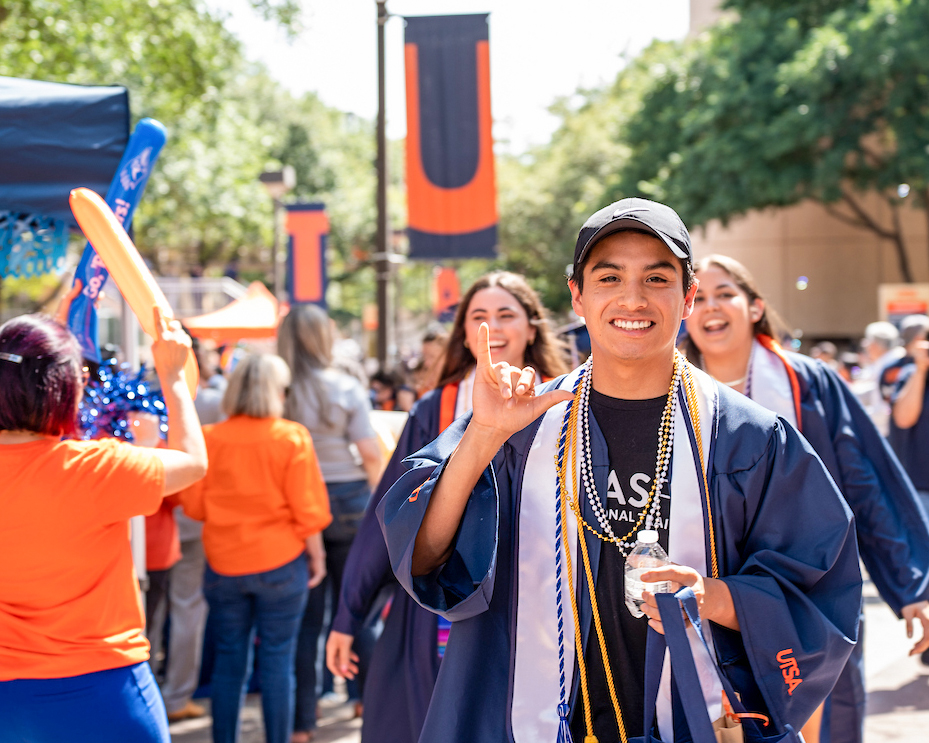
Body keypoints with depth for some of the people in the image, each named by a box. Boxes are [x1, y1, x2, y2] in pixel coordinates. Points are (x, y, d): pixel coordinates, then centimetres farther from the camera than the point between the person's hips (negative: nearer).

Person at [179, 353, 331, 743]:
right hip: (280, 563, -2)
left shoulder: (210, 438, -4)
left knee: (228, 662, 11)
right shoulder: (291, 438, -9)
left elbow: (194, 505, 2)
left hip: (223, 564, 2)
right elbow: (307, 510, -8)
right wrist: (316, 555, 5)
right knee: (277, 662, 5)